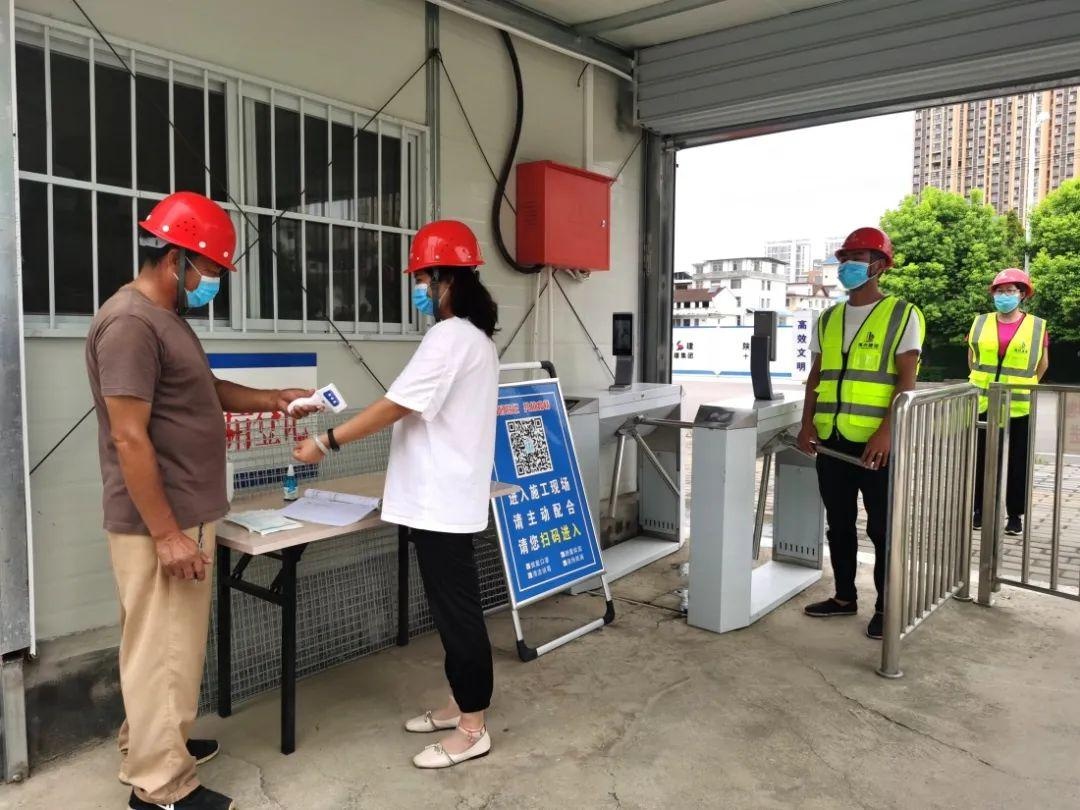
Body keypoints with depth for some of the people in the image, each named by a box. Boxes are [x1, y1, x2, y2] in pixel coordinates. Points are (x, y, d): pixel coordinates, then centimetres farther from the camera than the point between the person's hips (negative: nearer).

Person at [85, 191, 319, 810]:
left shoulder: (169, 318, 13)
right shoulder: (129, 323, -19)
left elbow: (203, 389, 28)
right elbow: (129, 438, -23)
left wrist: (271, 400, 17)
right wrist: (166, 533, -22)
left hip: (186, 515, 10)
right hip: (159, 523, -10)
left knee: (172, 641, 20)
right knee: (161, 647, 1)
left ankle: (155, 741, 37)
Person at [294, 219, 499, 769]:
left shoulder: (449, 337, -18)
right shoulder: (476, 337, 15)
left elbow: (394, 406, -19)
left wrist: (327, 442, -11)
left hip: (440, 501, -10)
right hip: (447, 496, 10)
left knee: (456, 609, 0)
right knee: (453, 606, 18)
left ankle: (472, 729, 13)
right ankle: (461, 704, 31)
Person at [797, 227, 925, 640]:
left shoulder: (902, 315, -2)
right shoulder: (827, 320, 13)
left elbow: (906, 379, -9)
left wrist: (886, 432, -19)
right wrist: (808, 423, 3)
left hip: (876, 442, -5)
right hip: (831, 439, 5)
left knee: (881, 527, 4)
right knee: (839, 523, 13)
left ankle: (886, 607, 17)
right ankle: (844, 597, 27)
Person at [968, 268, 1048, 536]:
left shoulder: (1037, 326, 0)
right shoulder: (980, 323, 5)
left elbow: (1042, 363, 12)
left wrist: (1025, 386, 12)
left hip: (1019, 407, -2)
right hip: (982, 405, 2)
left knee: (1017, 463, 5)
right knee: (980, 460, 9)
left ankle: (1015, 515, 14)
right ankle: (979, 509, 20)